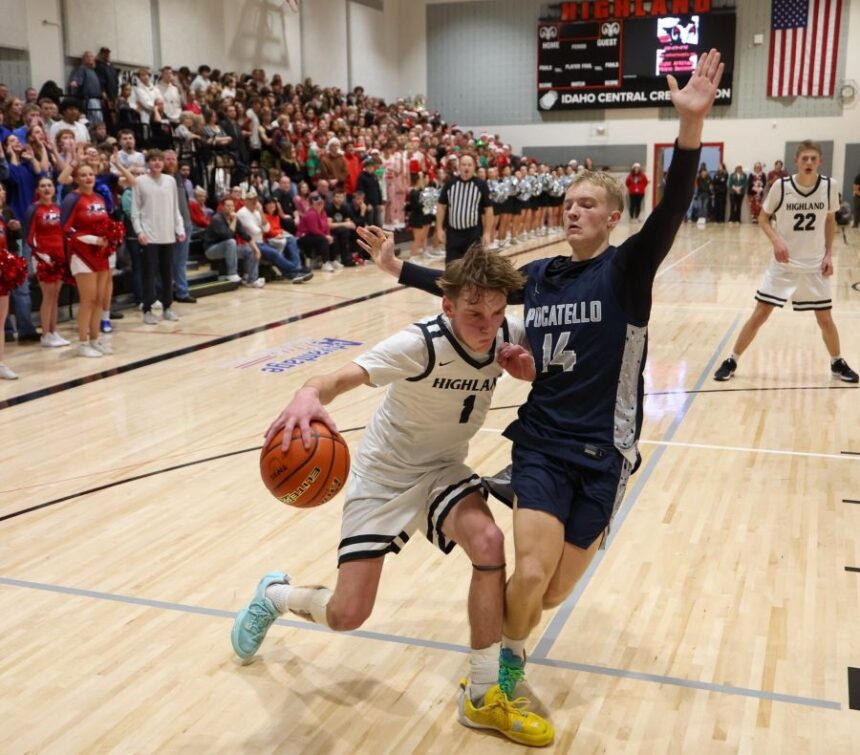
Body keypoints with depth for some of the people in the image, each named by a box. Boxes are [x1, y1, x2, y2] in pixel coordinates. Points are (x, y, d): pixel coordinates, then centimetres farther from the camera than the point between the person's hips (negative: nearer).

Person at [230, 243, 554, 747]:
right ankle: (275, 595, 33)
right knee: (346, 615, -5)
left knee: (488, 542, -28)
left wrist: (531, 368, -20)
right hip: (385, 475, -4)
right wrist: (310, 395, -67)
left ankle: (483, 696, -9)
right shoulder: (422, 344, -29)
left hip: (444, 469, 4)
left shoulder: (508, 336, -13)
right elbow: (350, 374, -44)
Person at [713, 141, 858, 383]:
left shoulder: (830, 186, -6)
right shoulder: (781, 186, -12)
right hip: (783, 265, -2)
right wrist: (776, 240, -18)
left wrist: (828, 254, 2)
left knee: (825, 319, 8)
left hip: (815, 265, 2)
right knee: (759, 315, -2)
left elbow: (830, 220, 9)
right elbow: (763, 219, -1)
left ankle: (837, 363, 30)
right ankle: (731, 361, 11)